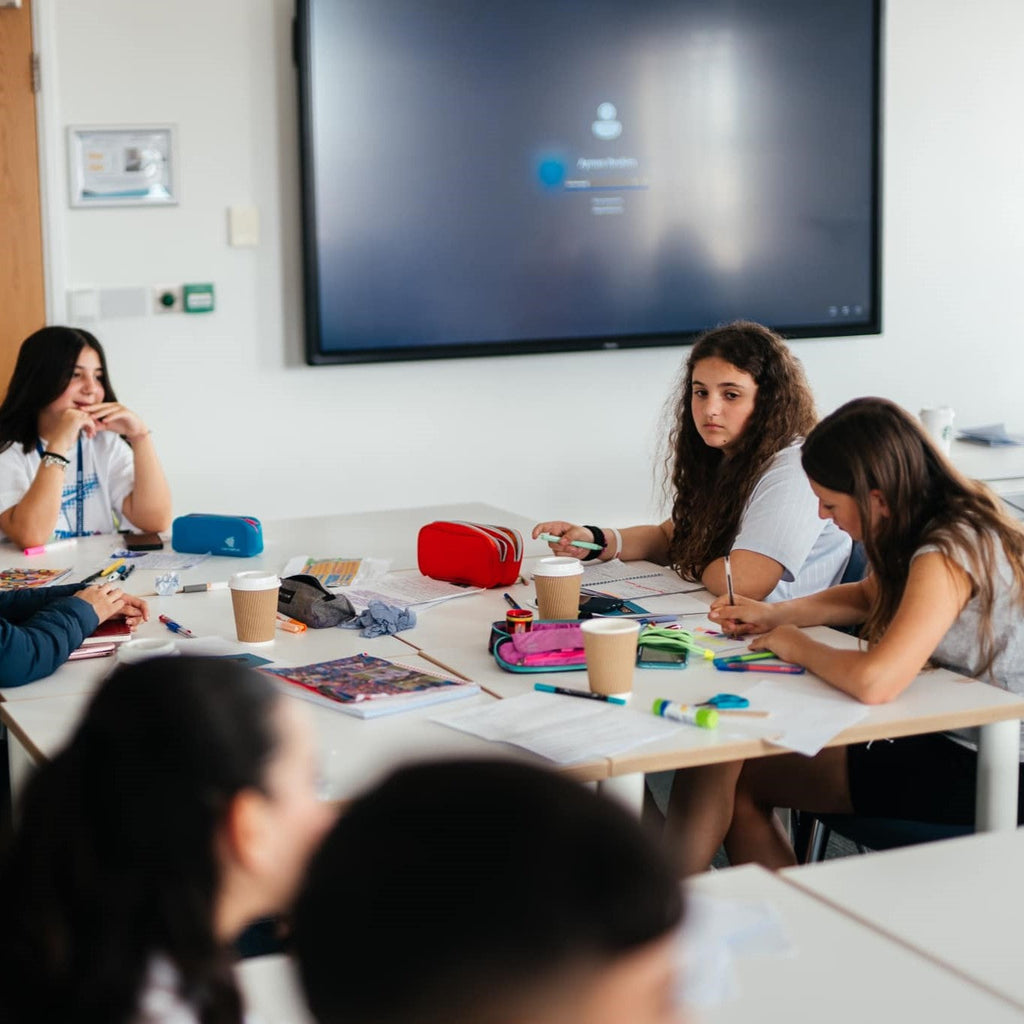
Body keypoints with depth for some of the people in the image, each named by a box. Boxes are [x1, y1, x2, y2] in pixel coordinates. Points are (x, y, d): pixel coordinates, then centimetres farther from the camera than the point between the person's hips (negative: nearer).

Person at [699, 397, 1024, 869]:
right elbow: (871, 594, 22)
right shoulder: (954, 519, 3)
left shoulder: (947, 555, -26)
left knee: (740, 782, -2)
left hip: (980, 777, -9)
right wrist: (775, 614, 8)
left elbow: (873, 682, -36)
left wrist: (798, 646, -16)